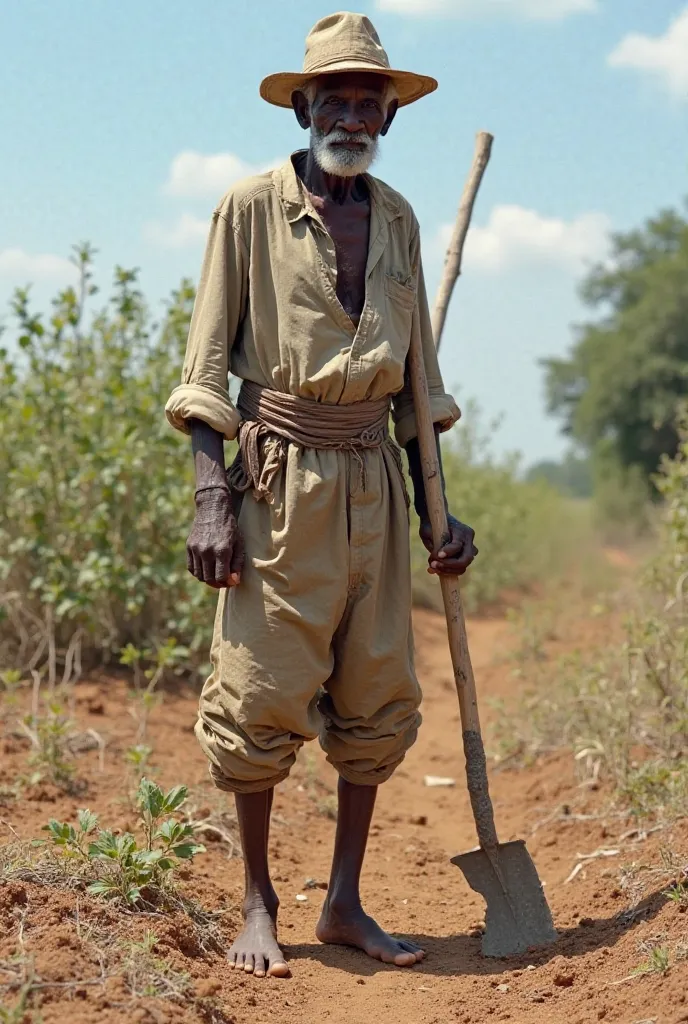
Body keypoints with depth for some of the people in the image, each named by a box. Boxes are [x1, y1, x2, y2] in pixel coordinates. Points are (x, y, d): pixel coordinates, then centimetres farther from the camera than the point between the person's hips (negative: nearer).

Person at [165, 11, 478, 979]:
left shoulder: (397, 217, 11)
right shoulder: (253, 207, -2)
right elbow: (207, 363, -5)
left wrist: (436, 508, 13)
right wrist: (211, 497, -14)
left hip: (373, 474, 5)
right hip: (280, 472, -5)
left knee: (379, 696, 5)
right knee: (261, 695, -4)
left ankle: (345, 901, 17)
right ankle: (259, 903, 12)